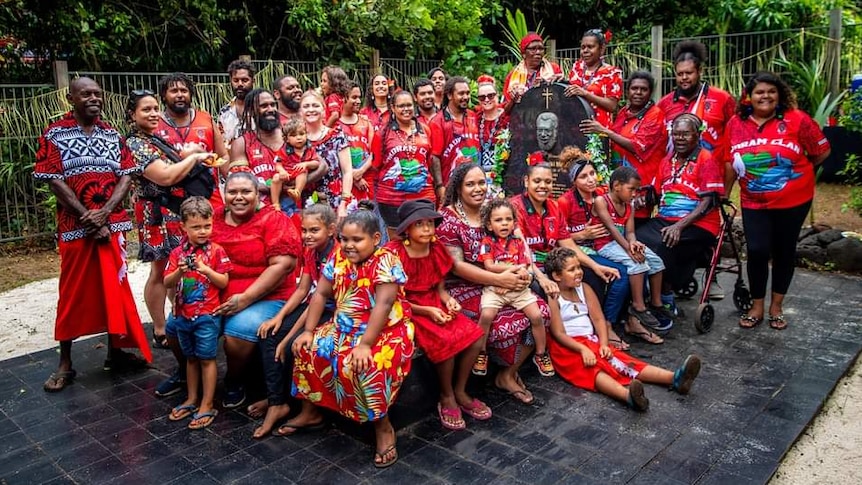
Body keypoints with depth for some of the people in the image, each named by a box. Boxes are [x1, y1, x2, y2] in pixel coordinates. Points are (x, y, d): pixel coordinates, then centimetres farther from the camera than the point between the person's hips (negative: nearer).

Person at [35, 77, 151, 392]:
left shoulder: (113, 136, 10)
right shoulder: (54, 135, -1)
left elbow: (126, 176, 2)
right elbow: (54, 181, -8)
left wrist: (104, 212, -12)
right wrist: (88, 218, -14)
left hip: (113, 224, 4)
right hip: (75, 227, -3)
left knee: (115, 289, 10)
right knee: (73, 295, 4)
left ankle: (115, 351, 24)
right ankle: (65, 364, 16)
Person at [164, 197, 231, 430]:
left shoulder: (216, 251, -7)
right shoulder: (178, 253, 3)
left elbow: (224, 282, -9)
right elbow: (167, 283, -1)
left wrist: (206, 269, -22)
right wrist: (179, 271, -19)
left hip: (207, 315, -4)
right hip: (183, 314, 4)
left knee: (206, 359, 2)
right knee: (190, 358, 17)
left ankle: (207, 406, 10)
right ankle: (191, 400, 30)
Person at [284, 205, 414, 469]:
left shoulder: (385, 261, -19)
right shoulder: (338, 257, 1)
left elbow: (383, 305, -27)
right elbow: (321, 294, 5)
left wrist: (365, 344, -31)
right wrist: (308, 331, -2)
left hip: (386, 331, -7)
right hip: (344, 328, 8)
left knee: (365, 365, -33)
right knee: (306, 348, -4)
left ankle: (383, 426, -11)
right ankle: (311, 411, 15)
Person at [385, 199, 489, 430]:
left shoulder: (437, 249, 3)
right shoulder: (395, 253, -16)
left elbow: (440, 288, 11)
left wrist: (448, 300, -12)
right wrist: (426, 311, -20)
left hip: (435, 307, 6)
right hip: (407, 311, -6)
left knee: (475, 337, -13)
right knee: (446, 341, -29)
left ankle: (460, 392, 8)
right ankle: (447, 397, -3)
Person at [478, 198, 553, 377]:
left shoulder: (518, 242, 6)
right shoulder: (487, 242, -1)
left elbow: (523, 269, -1)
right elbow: (490, 266, -11)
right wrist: (514, 267, -10)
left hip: (518, 288, 3)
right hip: (494, 288, -3)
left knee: (537, 316, -10)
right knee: (486, 315, -27)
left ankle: (541, 354, 12)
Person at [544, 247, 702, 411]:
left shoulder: (584, 289, 11)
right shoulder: (552, 298, -8)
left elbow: (598, 318, 6)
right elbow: (558, 333, -14)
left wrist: (603, 344, -10)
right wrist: (582, 349, -26)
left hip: (591, 341, 7)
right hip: (566, 348, -6)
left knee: (621, 360, -14)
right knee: (592, 368, -33)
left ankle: (674, 378, -32)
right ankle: (627, 395, -61)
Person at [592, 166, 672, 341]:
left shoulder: (628, 206, 12)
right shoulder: (601, 201, -10)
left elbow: (630, 231, 3)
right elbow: (611, 228, -19)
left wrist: (633, 243, -21)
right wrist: (628, 248, -26)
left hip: (622, 242, 8)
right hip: (605, 244, -8)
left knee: (656, 260, -7)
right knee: (636, 262, -29)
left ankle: (656, 304, 4)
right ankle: (638, 307, -23)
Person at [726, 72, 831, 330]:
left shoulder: (797, 119, -11)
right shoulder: (736, 123, -4)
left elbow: (822, 151, 0)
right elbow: (731, 162, 6)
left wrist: (797, 173, 7)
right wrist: (724, 193, 10)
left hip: (793, 200, -1)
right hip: (754, 202, 1)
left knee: (784, 251, 11)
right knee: (757, 251, -6)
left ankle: (776, 306, 26)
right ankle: (757, 307, 13)